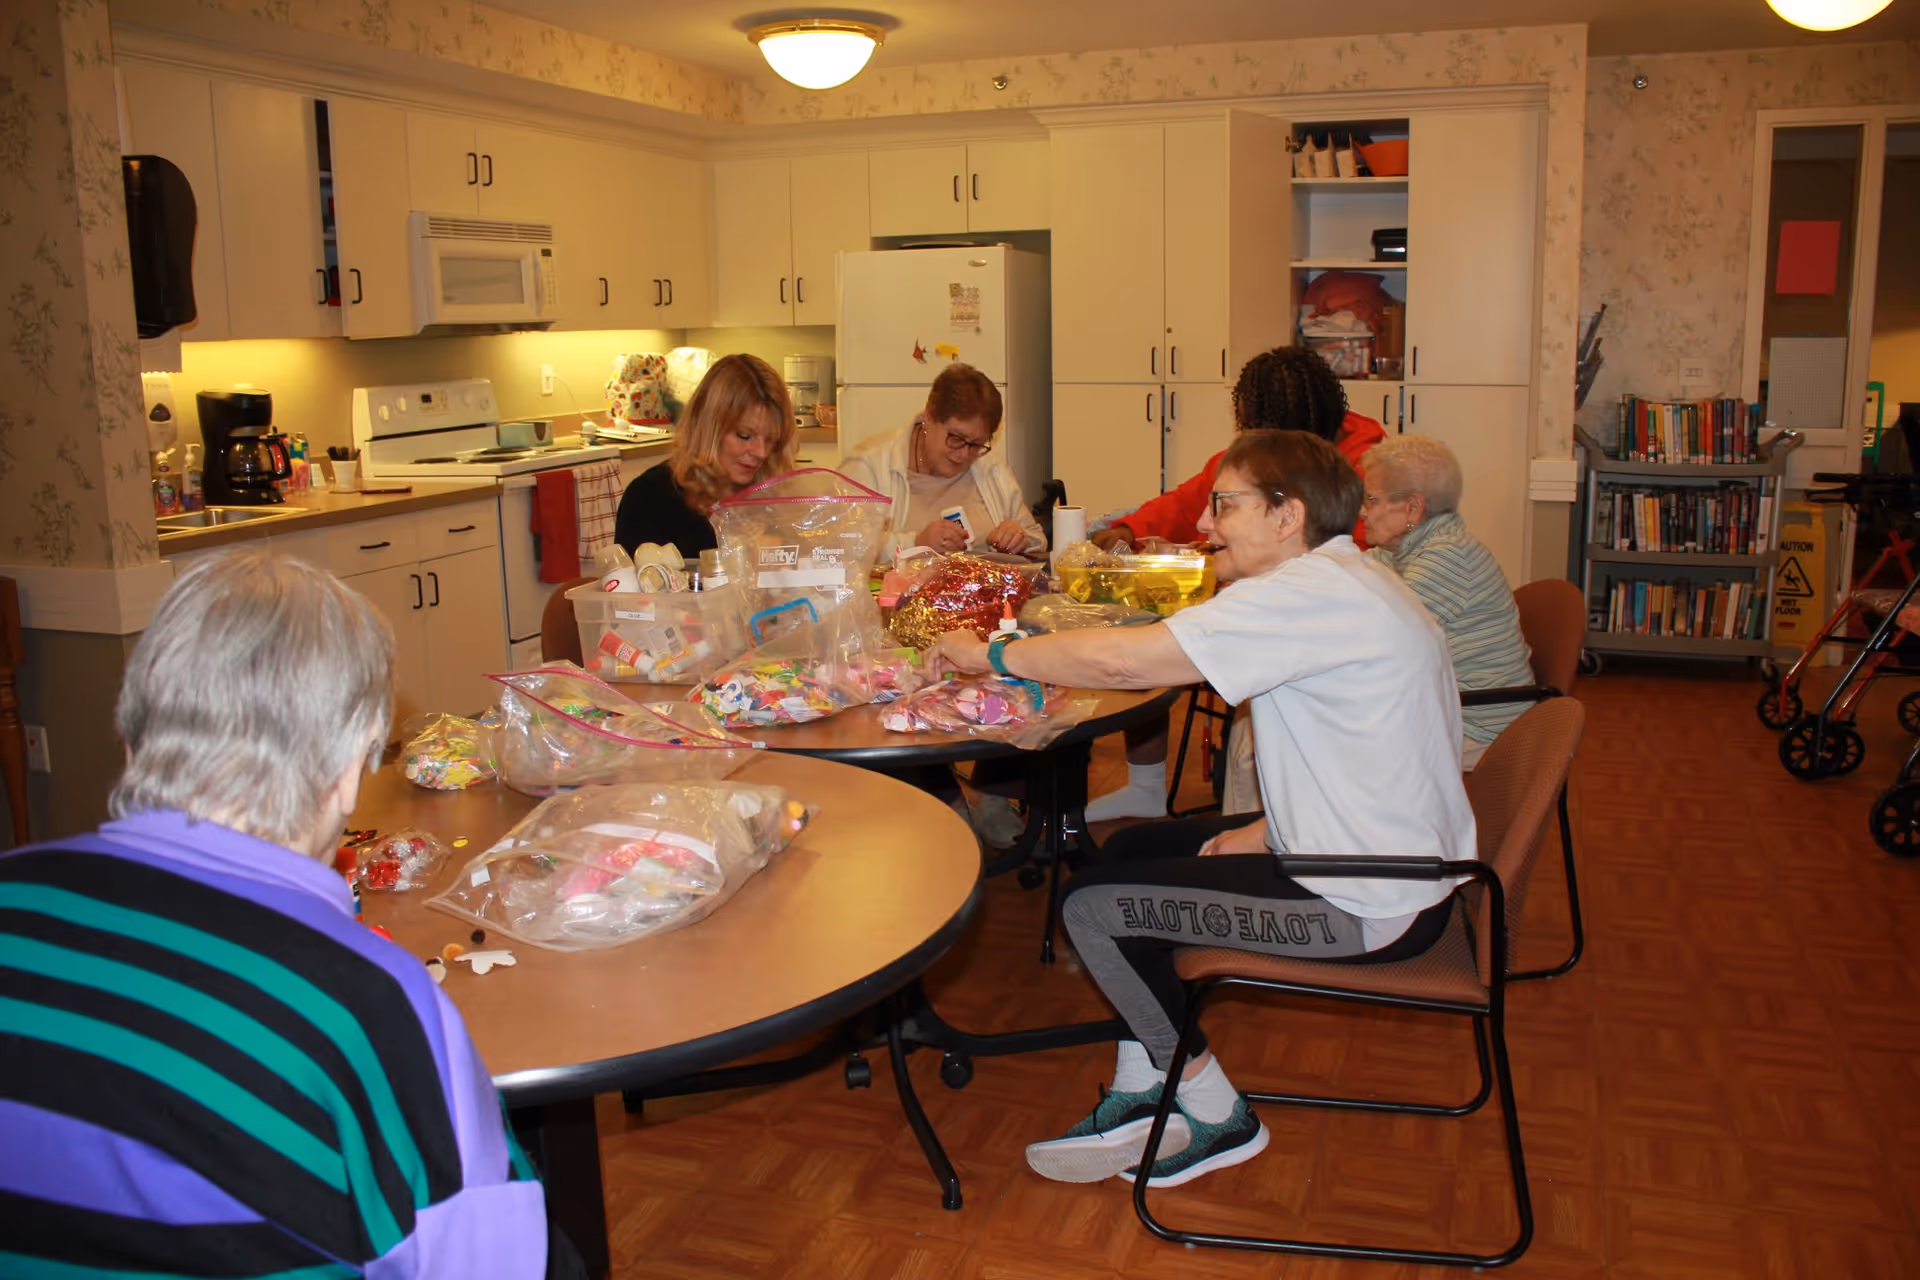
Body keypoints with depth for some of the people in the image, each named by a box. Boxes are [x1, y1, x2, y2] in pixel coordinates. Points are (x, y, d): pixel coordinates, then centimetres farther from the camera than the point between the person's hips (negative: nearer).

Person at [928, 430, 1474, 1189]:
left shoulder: (1310, 591, -22)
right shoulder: (1346, 582, 10)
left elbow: (1120, 660, -26)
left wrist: (991, 653, -12)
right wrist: (1270, 830, 4)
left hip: (1370, 906, -11)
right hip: (1383, 857, 11)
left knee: (1093, 905, -4)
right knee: (1132, 850, 16)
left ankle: (1217, 1118, 13)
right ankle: (1138, 1103, 19)